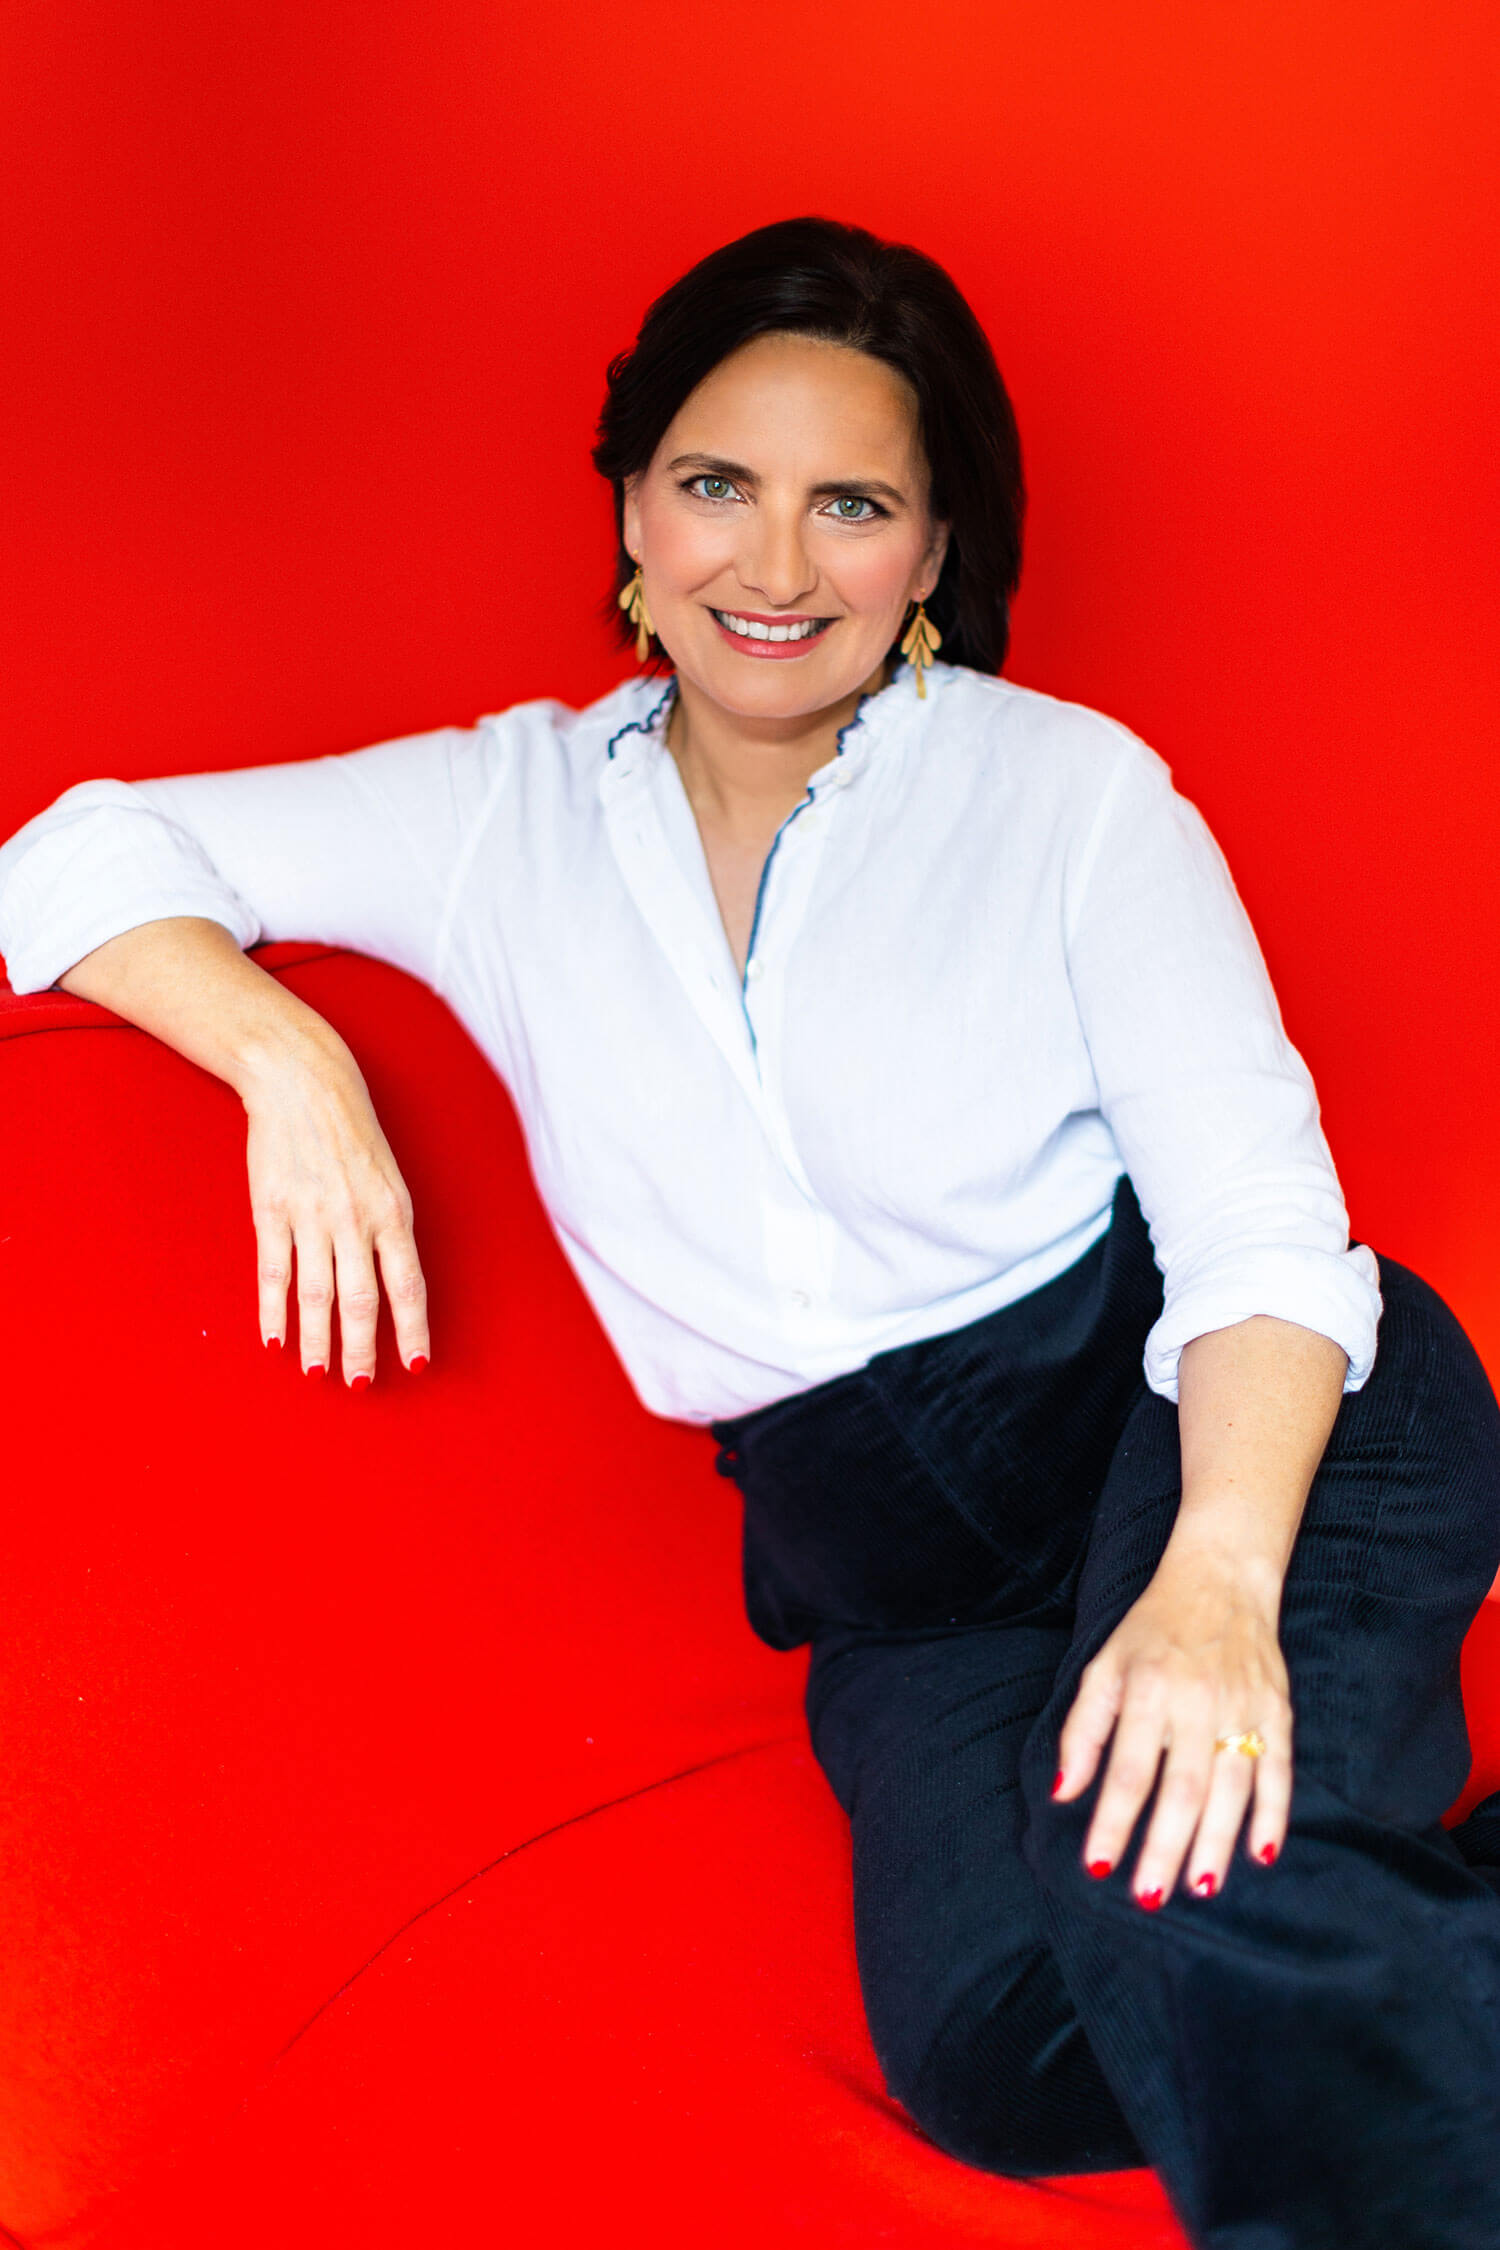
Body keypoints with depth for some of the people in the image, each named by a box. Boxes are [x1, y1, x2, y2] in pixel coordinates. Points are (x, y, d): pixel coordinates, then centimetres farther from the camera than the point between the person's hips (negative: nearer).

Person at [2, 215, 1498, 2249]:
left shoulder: (1073, 790, 0)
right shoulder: (515, 819, 8)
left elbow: (1259, 1231, -10)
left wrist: (1218, 1576, -29)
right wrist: (288, 1055, -10)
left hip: (1186, 1420, -2)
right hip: (887, 1561, 3)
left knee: (1197, 1895, -35)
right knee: (992, 2039, -26)